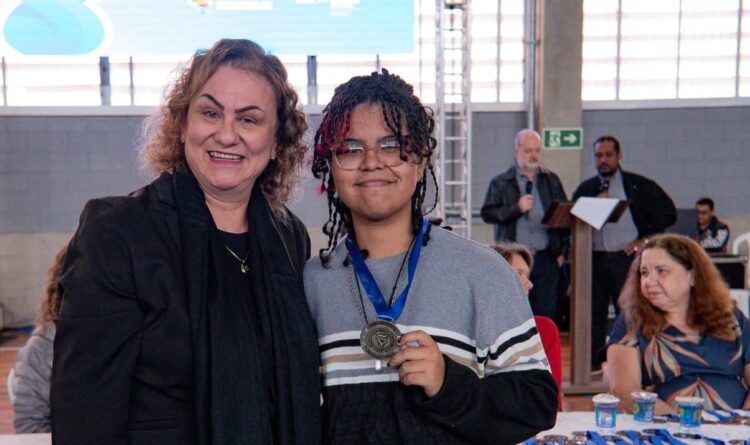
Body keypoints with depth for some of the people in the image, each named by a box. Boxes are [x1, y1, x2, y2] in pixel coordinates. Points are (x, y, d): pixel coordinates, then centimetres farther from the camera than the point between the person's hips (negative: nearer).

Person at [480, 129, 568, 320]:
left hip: (546, 258, 2)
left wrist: (561, 251, 7)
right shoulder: (500, 183, 6)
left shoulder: (552, 181, 13)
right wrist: (516, 209, -14)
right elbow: (487, 214, -2)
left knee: (545, 315, 4)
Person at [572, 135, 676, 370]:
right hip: (594, 260, 3)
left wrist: (645, 239, -2)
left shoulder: (640, 186, 5)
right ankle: (593, 367, 14)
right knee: (594, 316, 5)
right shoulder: (585, 189, 13)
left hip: (627, 259, -3)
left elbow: (667, 213, 4)